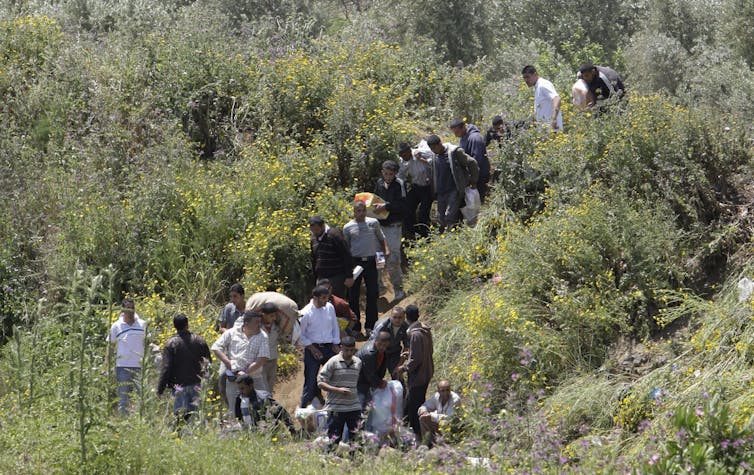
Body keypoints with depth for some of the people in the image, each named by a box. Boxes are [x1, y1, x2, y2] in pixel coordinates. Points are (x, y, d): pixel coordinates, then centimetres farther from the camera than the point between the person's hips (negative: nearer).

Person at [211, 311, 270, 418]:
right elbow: (216, 348, 2)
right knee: (236, 412, 4)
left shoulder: (262, 337, 1)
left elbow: (262, 359, -8)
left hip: (255, 379, 0)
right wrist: (228, 362, -10)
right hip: (234, 380, 0)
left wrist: (246, 372, -15)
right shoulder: (232, 333, 1)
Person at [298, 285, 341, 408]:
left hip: (329, 347, 4)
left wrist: (336, 344, 6)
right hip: (313, 348, -4)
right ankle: (304, 408, 7)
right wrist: (312, 349, -10)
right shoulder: (306, 313, -12)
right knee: (310, 381, -3)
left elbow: (335, 327, 15)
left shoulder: (329, 307, 3)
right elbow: (301, 335, -5)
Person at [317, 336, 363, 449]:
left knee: (356, 437, -1)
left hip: (354, 407, 4)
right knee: (334, 440, -1)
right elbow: (320, 382, -6)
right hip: (336, 407, -4)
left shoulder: (358, 362, 11)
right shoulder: (333, 362, -4)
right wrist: (338, 390, -16)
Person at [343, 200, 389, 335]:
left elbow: (381, 238, 18)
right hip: (355, 262, -1)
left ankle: (370, 325, 12)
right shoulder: (348, 227, 3)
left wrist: (386, 250, 0)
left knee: (373, 294, 3)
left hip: (371, 261, 1)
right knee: (353, 295, 3)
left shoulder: (373, 223, 6)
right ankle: (355, 326, 12)